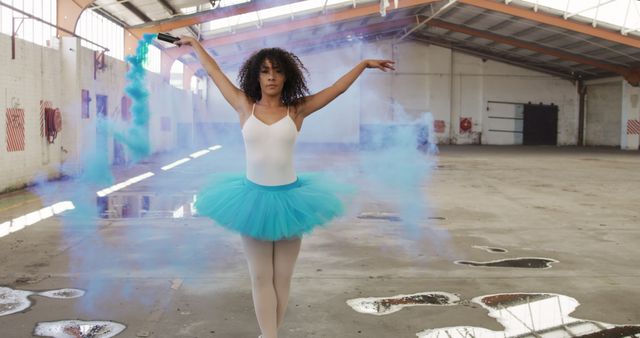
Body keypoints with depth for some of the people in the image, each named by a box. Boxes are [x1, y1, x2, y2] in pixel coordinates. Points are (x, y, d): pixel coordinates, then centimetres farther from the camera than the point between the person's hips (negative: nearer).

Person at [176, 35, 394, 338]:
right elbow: (214, 71, 12)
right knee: (261, 278, 5)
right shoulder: (245, 107, 2)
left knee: (282, 278, 9)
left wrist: (364, 63, 6)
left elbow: (338, 87, 5)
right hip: (253, 197, 0)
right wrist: (194, 44, 21)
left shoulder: (296, 110, 1)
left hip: (288, 198, 0)